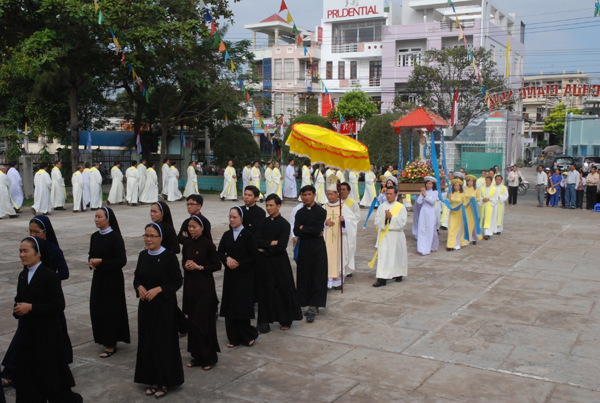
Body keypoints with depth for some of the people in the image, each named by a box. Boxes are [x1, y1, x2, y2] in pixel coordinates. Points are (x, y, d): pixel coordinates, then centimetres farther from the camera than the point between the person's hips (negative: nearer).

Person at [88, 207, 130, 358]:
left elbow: (122, 260, -15)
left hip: (113, 279, -7)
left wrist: (101, 262, -20)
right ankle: (104, 339, 24)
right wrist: (91, 262, -5)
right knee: (97, 309, 8)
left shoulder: (115, 237, -13)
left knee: (110, 311, -1)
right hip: (98, 277, 7)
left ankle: (111, 345, 8)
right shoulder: (95, 236, 7)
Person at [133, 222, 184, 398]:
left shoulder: (169, 256, -12)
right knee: (147, 342, 9)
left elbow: (177, 281, -10)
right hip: (146, 305, 5)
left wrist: (157, 289, -20)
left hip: (164, 305, -5)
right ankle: (153, 379, 22)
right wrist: (140, 287, -8)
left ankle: (164, 381, 14)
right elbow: (137, 277, 13)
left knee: (162, 342, 0)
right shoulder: (143, 255, 4)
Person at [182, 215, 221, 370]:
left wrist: (199, 267, -18)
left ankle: (209, 357, 9)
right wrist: (186, 266, -5)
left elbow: (217, 265, -9)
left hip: (205, 285, -6)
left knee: (203, 321, -4)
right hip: (190, 283, 6)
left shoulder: (208, 244, -11)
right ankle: (197, 356, 21)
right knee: (192, 321, 10)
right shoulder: (187, 243, 6)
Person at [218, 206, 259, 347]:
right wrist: (227, 259, -9)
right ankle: (234, 338, 15)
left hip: (244, 276, -5)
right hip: (230, 276, 5)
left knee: (242, 307, -5)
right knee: (230, 307, 5)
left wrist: (239, 264, -13)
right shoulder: (227, 235, 7)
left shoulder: (248, 236, -7)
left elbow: (254, 256, -8)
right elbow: (220, 252, 10)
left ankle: (248, 336, 13)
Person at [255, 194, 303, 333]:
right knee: (265, 290, 5)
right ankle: (264, 320, 13)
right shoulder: (263, 223, 7)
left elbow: (282, 246, -16)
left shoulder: (284, 224, -7)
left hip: (279, 262, -4)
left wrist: (265, 248, -10)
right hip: (264, 263, 4)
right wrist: (272, 243, -14)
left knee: (283, 289, 4)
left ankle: (286, 320, 18)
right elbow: (257, 242, -3)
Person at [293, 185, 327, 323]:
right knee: (305, 277, 5)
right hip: (303, 248, 4)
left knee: (317, 278, -6)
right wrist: (314, 233, -13)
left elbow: (318, 229, -16)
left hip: (317, 248, -4)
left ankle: (313, 308, -7)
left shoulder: (321, 211, -3)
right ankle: (313, 305, 16)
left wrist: (303, 228, -5)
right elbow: (296, 231, -4)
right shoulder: (300, 212, 9)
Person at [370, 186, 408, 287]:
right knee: (383, 255, -6)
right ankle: (382, 279, -8)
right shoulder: (382, 206, 4)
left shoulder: (401, 207, -3)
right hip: (384, 235, 1)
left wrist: (391, 217, -18)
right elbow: (377, 222, 0)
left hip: (396, 234, -1)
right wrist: (384, 217, -17)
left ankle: (398, 274, 32)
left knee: (397, 255, 10)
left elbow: (402, 223, -10)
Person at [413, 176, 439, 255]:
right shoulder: (424, 191, 7)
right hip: (423, 212, 3)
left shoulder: (435, 192, 0)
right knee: (422, 230, -3)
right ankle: (423, 249, -1)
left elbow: (433, 201, -15)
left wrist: (425, 195, -11)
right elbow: (419, 201, -1)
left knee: (431, 230, 3)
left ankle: (433, 247, 21)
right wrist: (422, 194, -8)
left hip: (431, 213, -2)